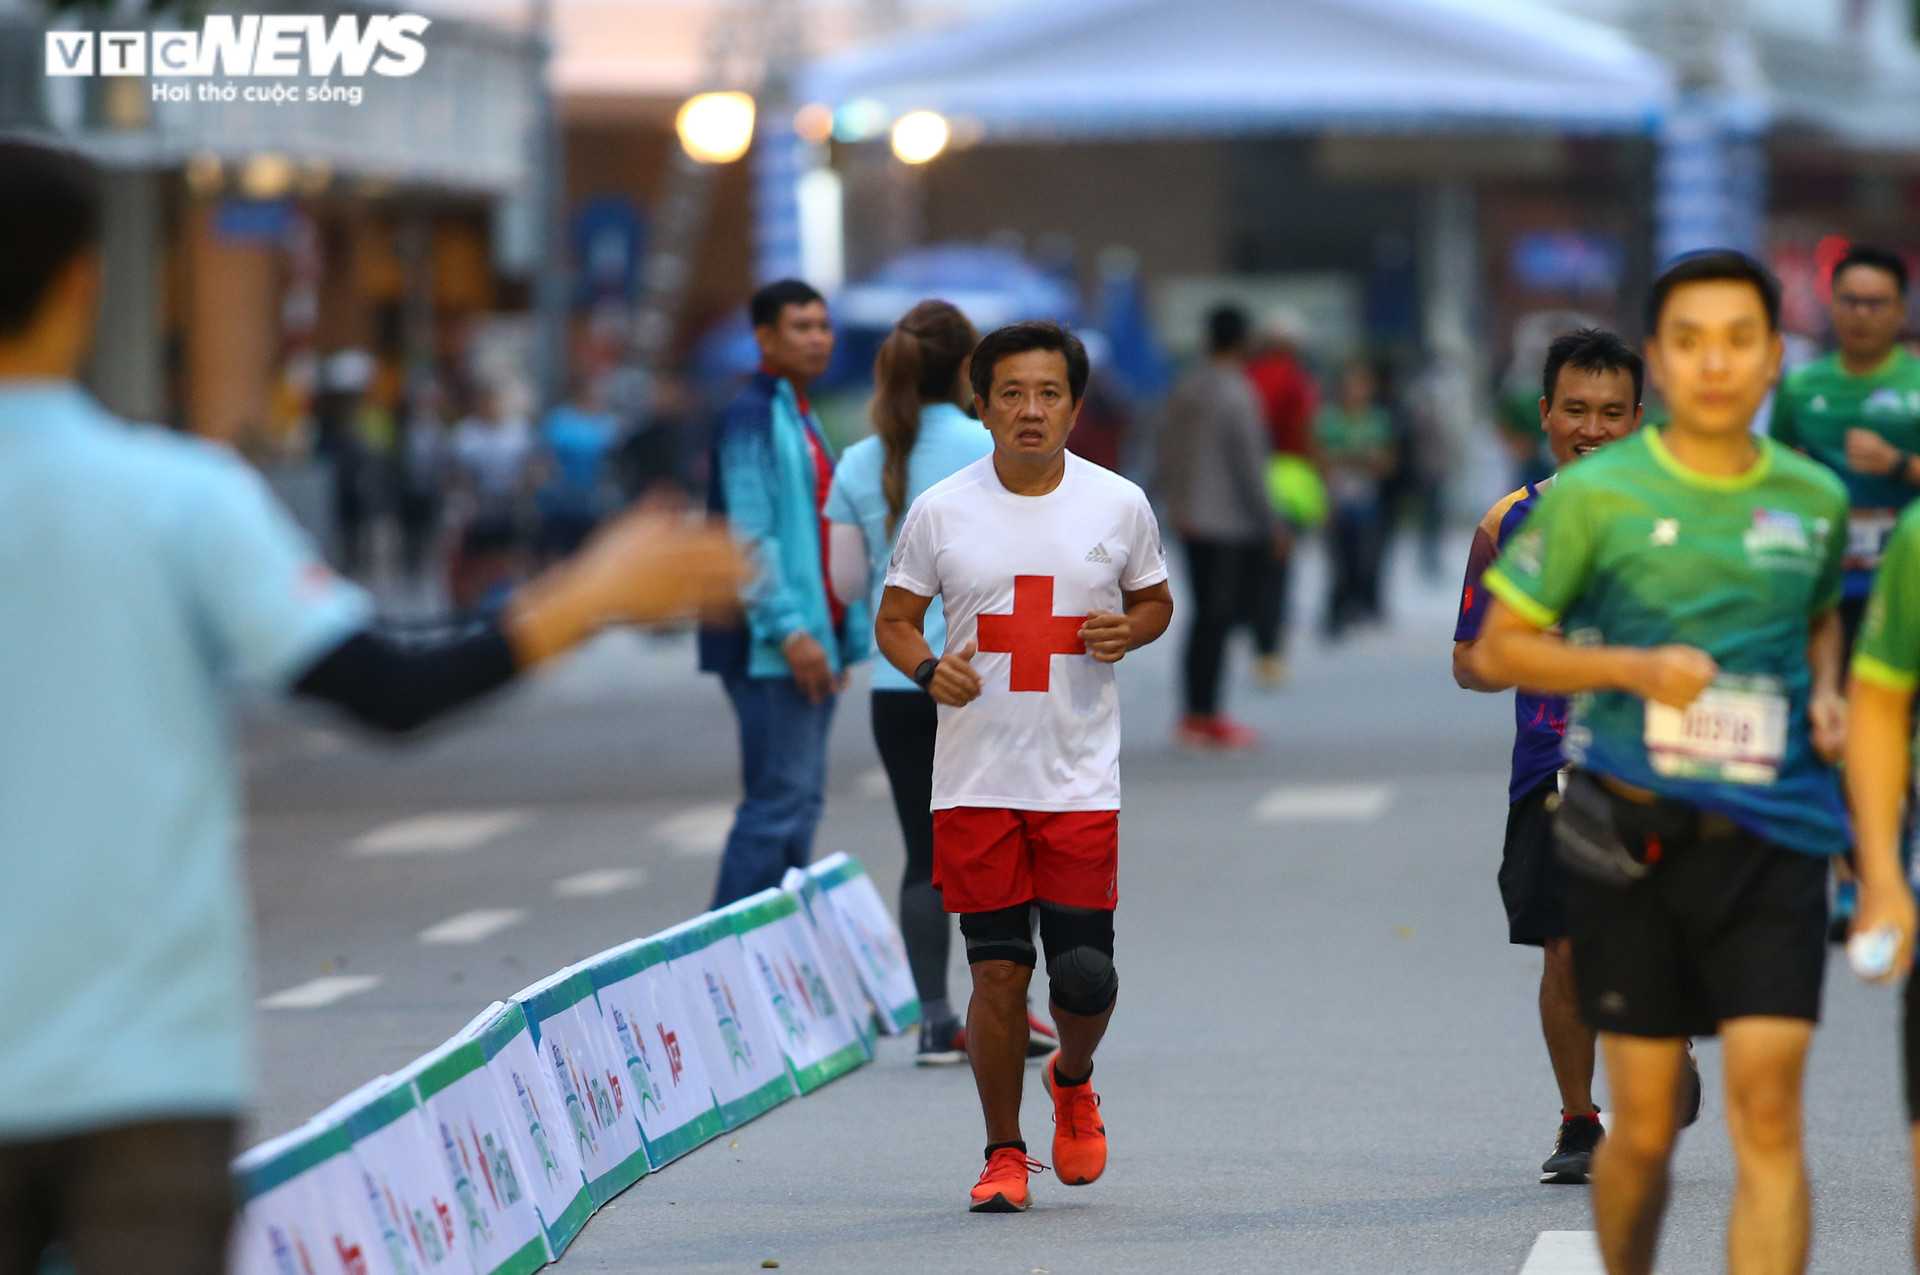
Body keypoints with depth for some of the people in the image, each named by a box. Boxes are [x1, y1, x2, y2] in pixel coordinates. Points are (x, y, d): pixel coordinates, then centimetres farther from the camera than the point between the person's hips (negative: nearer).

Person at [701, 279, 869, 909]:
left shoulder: (800, 418, 18)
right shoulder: (752, 417, -12)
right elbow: (750, 536, -18)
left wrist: (842, 635, 19)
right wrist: (789, 631, -23)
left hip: (810, 643, 10)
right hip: (770, 645, -10)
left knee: (800, 801, 10)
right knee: (778, 801, -12)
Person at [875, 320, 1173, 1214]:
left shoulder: (1119, 505, 1)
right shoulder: (940, 511, 0)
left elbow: (1156, 602, 15)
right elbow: (894, 619, 7)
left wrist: (1127, 631, -8)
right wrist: (929, 670, -14)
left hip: (1082, 781, 0)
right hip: (975, 783, 0)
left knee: (1085, 979, -4)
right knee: (998, 973, -1)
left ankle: (1072, 1082, 30)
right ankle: (1004, 1154, 14)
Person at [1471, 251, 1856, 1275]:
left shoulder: (1815, 497, 8)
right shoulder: (1596, 494, -1)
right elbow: (1497, 650, 4)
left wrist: (1823, 691, 7)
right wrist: (1636, 668, -11)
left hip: (1772, 833, 1)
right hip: (1633, 833, -1)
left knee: (1767, 1107, -12)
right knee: (1644, 1126, 4)